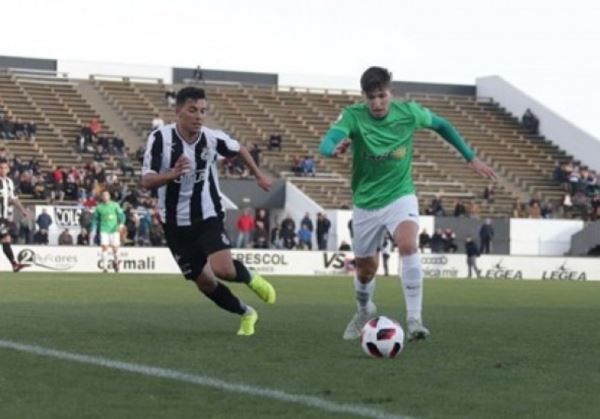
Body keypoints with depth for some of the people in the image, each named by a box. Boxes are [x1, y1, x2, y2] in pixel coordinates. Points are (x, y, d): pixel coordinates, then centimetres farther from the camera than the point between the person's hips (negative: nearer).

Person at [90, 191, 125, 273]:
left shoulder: (115, 205, 2)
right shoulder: (99, 207, 5)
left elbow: (121, 215, 1)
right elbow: (95, 219, 15)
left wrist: (121, 224, -16)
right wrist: (93, 229, 9)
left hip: (114, 230, 0)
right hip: (104, 230, 0)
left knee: (115, 248, 2)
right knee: (104, 247, -12)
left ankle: (115, 262, 31)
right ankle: (105, 267, -8)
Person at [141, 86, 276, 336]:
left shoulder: (212, 138, -12)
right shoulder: (160, 138, -17)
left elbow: (239, 149, 11)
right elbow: (146, 181, -24)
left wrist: (258, 175, 22)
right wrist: (173, 174, -41)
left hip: (208, 217, 0)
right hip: (176, 224, 0)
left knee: (224, 269, -22)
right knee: (204, 282, 6)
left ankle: (250, 278, 14)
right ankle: (246, 314, 32)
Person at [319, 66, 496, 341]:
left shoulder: (408, 112, -12)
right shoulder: (353, 116, -17)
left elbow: (441, 125, 8)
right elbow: (325, 144, -34)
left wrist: (471, 158, 9)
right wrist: (335, 149, -59)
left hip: (400, 195, -1)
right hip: (366, 202, 1)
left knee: (408, 245, -30)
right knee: (365, 269, 12)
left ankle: (414, 319, -26)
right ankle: (364, 310, 46)